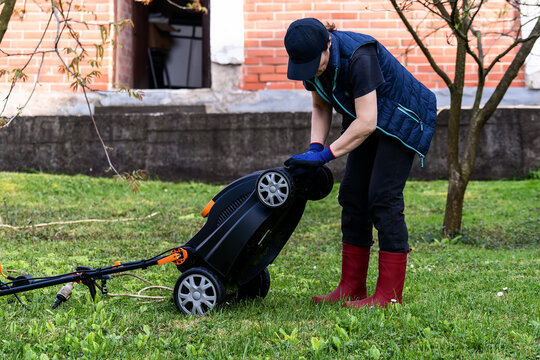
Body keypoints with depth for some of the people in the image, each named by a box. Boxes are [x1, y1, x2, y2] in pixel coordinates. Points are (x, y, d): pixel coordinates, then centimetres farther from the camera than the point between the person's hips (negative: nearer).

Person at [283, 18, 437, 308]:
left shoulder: (359, 56, -35)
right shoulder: (312, 60, -11)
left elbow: (366, 123, -36)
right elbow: (321, 108, 4)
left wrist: (324, 155, -32)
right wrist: (314, 148, -11)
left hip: (402, 119, -8)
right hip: (368, 121, 8)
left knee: (383, 197, -14)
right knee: (352, 195, 3)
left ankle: (389, 294, -10)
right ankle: (351, 288, 9)